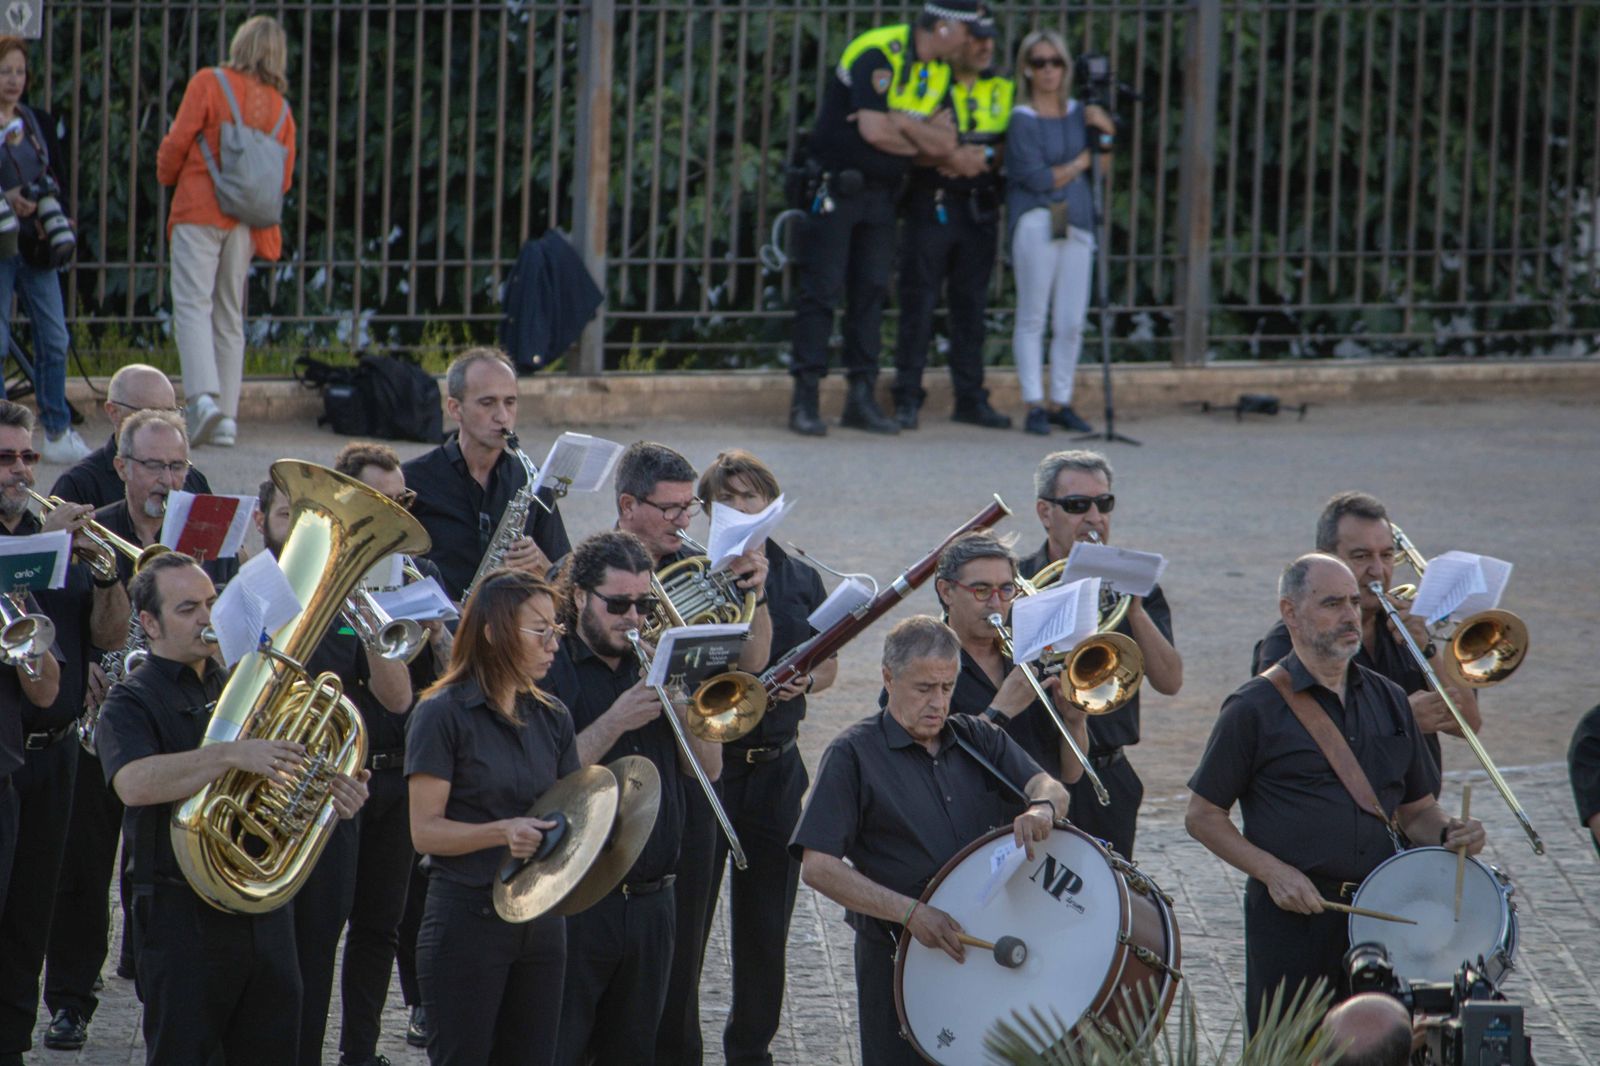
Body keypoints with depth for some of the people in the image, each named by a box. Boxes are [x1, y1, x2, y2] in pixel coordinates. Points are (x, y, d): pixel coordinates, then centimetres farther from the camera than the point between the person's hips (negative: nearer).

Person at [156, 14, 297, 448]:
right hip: (245, 223, 5)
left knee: (193, 304, -8)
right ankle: (226, 417, 6)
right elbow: (284, 177, 9)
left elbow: (178, 141, -6)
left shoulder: (209, 83, -3)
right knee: (230, 314, 10)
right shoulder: (280, 107, 10)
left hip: (200, 211, -5)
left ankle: (204, 396, -27)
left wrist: (167, 176, 14)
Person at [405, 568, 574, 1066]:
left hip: (541, 917, 6)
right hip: (468, 917, -6)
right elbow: (425, 832, -11)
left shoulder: (551, 718, 11)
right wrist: (502, 832, -25)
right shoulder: (442, 714, -7)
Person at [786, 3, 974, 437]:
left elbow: (945, 143, 0)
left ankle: (861, 398, 11)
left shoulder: (938, 72, 8)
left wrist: (900, 124, -17)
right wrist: (920, 139, -7)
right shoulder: (878, 55, -18)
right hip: (836, 186, -8)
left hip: (880, 192, 8)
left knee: (871, 292, 6)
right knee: (821, 291, -6)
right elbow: (874, 131, -26)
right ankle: (805, 400, -6)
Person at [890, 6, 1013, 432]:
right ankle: (907, 399, 0)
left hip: (979, 209, 4)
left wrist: (983, 157, -10)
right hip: (930, 205, -4)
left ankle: (970, 399, 13)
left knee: (972, 306, 8)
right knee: (918, 304, -3)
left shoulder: (1003, 92, 10)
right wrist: (950, 159, -17)